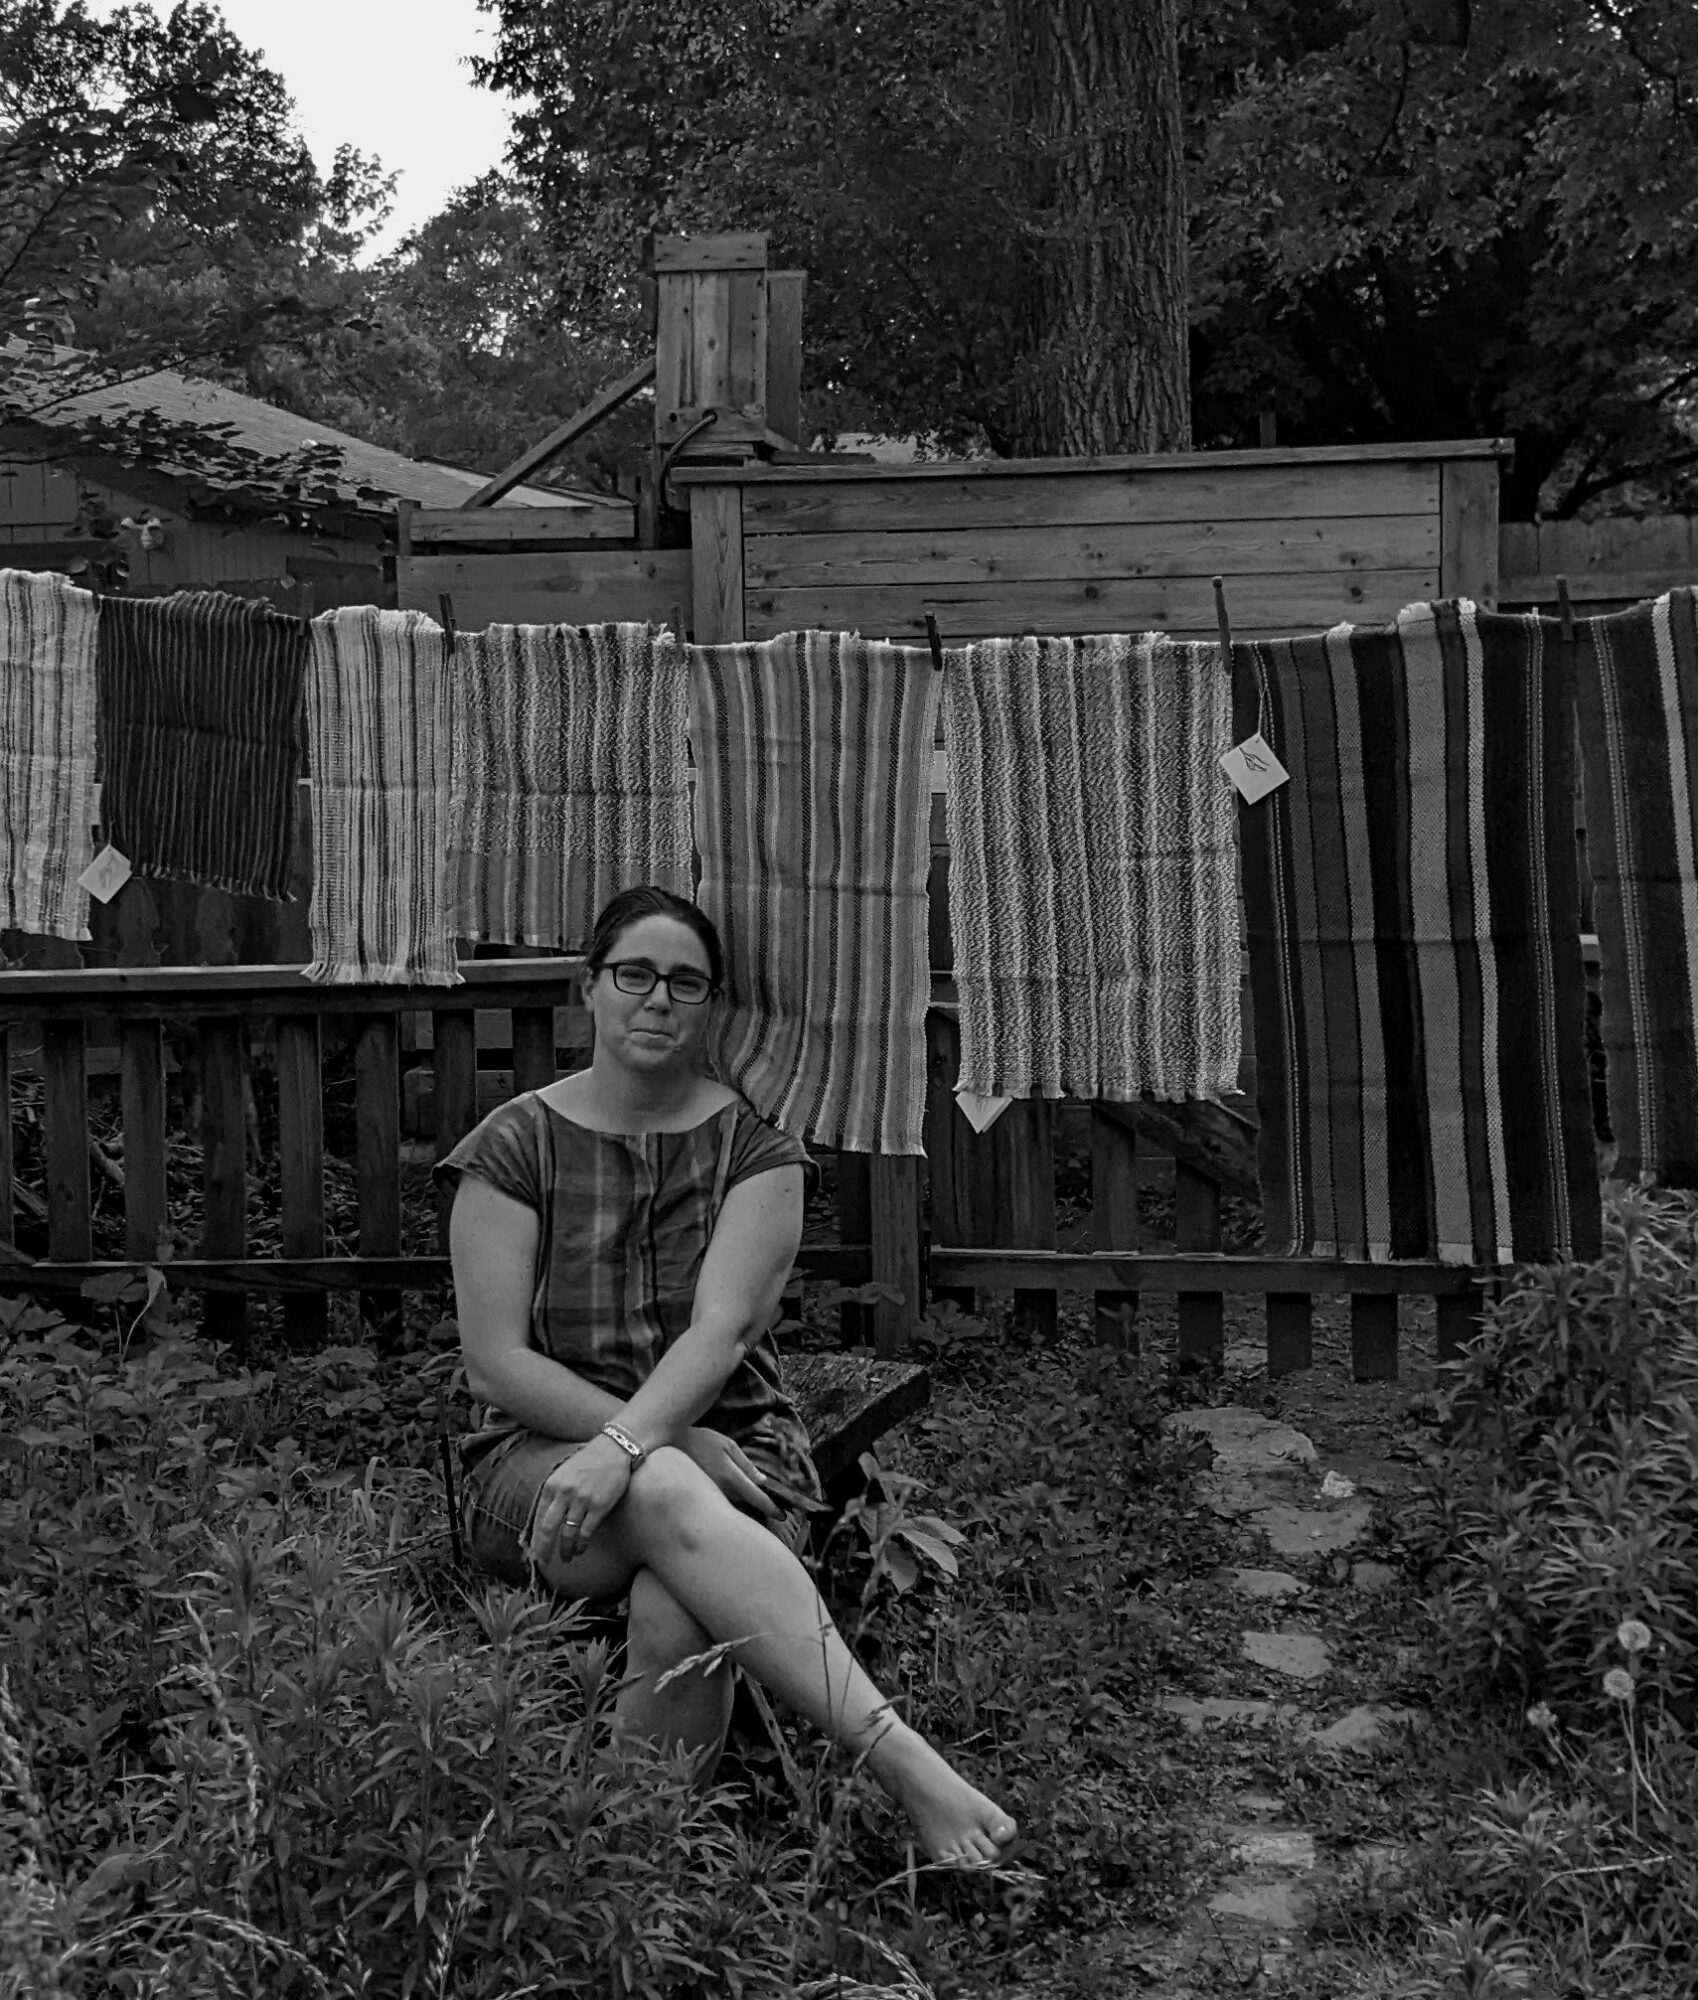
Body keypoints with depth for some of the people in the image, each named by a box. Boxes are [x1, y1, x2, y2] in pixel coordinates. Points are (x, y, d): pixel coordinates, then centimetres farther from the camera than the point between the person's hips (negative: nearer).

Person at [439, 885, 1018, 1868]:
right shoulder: (516, 1145, 3)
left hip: (728, 1447, 1)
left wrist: (626, 1444, -30)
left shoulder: (754, 1144, 4)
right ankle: (902, 1760, -46)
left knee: (676, 1617, -36)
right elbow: (495, 1361, -4)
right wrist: (670, 1448, -14)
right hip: (544, 1450, -1)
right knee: (669, 1499, -37)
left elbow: (721, 1331, -11)